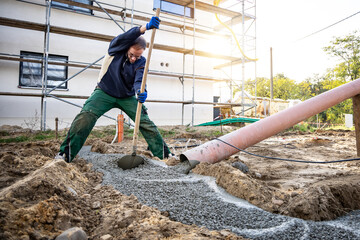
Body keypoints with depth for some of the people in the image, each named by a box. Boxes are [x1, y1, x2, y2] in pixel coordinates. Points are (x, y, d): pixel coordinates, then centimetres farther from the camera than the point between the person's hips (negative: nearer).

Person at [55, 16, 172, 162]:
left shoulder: (141, 62, -9)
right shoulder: (116, 47, -12)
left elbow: (139, 81, -25)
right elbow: (126, 37, -34)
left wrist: (141, 92, -49)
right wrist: (145, 27, -49)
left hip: (127, 96, 2)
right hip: (105, 92, -1)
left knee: (145, 122, -6)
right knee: (86, 116, -23)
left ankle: (164, 154, 4)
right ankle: (65, 154, -14)